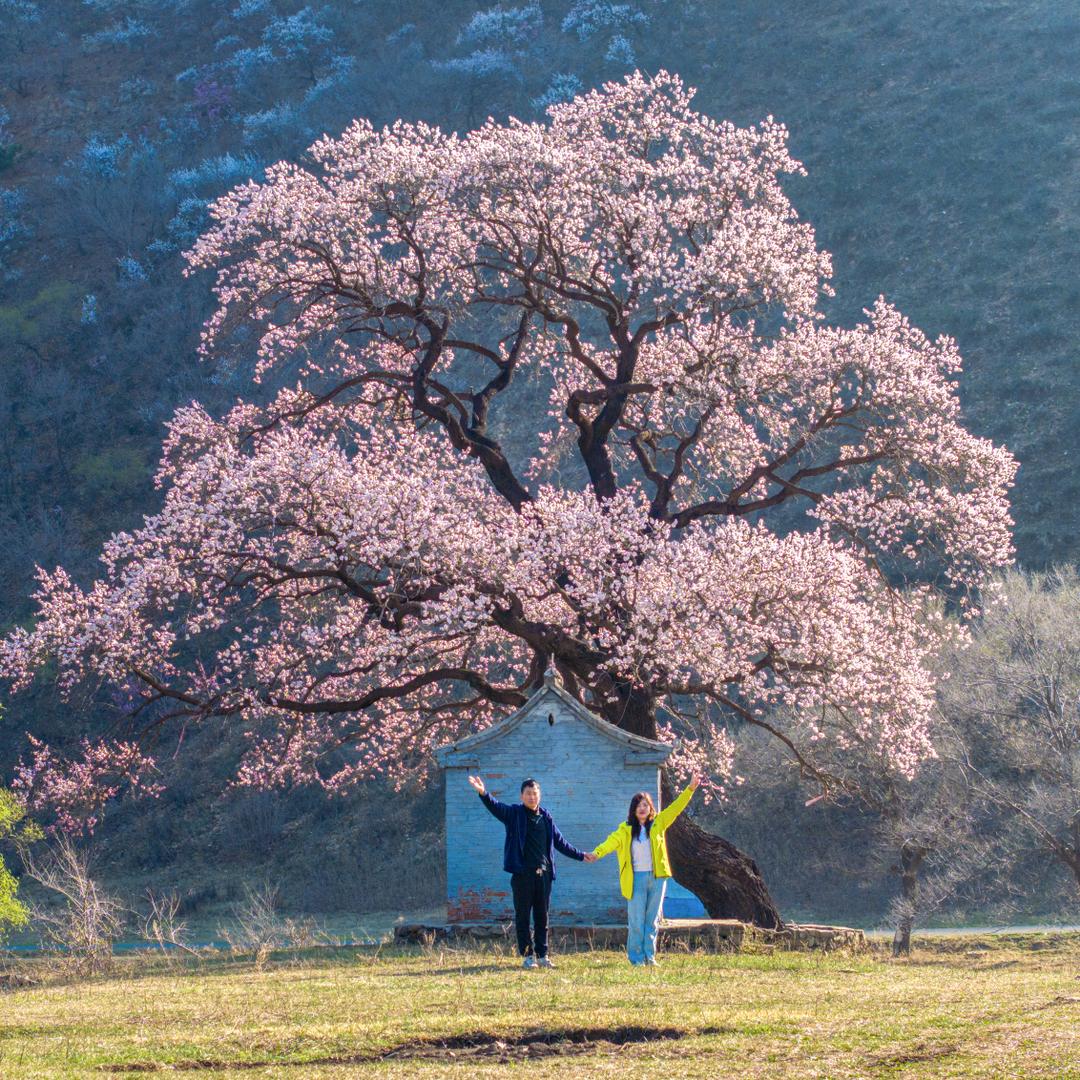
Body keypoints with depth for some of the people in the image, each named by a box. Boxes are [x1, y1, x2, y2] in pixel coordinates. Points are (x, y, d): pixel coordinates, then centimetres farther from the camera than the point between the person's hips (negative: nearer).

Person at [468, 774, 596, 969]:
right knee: (523, 916, 0)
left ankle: (542, 955, 14)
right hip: (522, 873, -4)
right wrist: (483, 794, -38)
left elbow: (560, 841, 24)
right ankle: (528, 956, 5)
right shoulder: (515, 814, 0)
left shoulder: (545, 817, 13)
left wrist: (580, 856, 29)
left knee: (542, 916, 8)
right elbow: (496, 807, -18)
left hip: (543, 873, 4)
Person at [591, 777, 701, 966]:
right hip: (636, 878, -3)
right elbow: (612, 841, -15)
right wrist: (597, 852, -34)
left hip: (657, 877, 3)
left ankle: (650, 956, 13)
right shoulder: (626, 829, -1)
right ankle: (636, 958, 3)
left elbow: (675, 808, 8)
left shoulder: (658, 823, 7)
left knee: (652, 920, 7)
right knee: (636, 920, -3)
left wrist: (690, 789, 1)